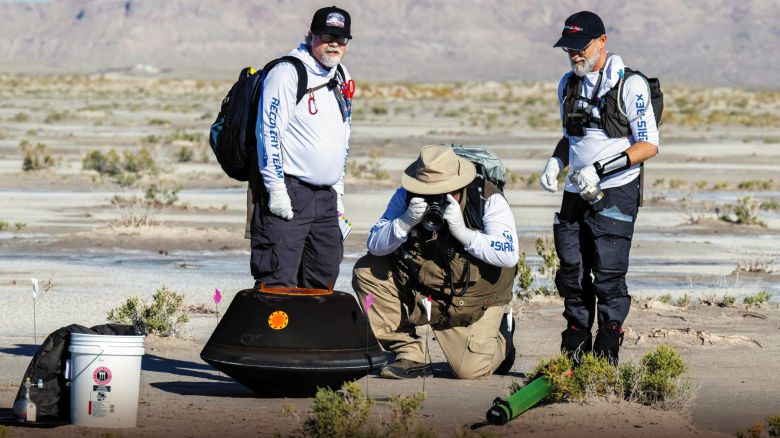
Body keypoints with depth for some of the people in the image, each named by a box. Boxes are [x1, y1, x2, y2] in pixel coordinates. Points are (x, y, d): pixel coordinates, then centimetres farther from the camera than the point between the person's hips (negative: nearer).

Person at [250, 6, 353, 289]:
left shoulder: (341, 78, 16)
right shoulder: (287, 71, -9)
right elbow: (269, 130, -15)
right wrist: (276, 188, -19)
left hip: (326, 197, 8)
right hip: (286, 193, -8)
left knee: (324, 277, 10)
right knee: (279, 279, -14)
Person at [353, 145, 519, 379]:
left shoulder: (489, 200, -18)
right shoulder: (406, 197, -9)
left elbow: (509, 255, -28)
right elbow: (374, 245, -12)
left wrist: (462, 231, -34)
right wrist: (406, 222, -30)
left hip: (475, 301, -4)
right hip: (422, 293, 4)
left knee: (470, 370, -20)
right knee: (366, 271, -13)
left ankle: (500, 339, 20)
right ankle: (409, 355, -7)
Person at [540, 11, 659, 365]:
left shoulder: (630, 85, -9)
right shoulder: (569, 85, 13)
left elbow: (649, 146, -11)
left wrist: (600, 169, -20)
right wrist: (555, 163, 5)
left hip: (615, 194, -6)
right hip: (576, 194, 6)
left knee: (608, 276, -9)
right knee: (572, 273, 6)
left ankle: (606, 358, -3)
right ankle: (573, 354, 14)